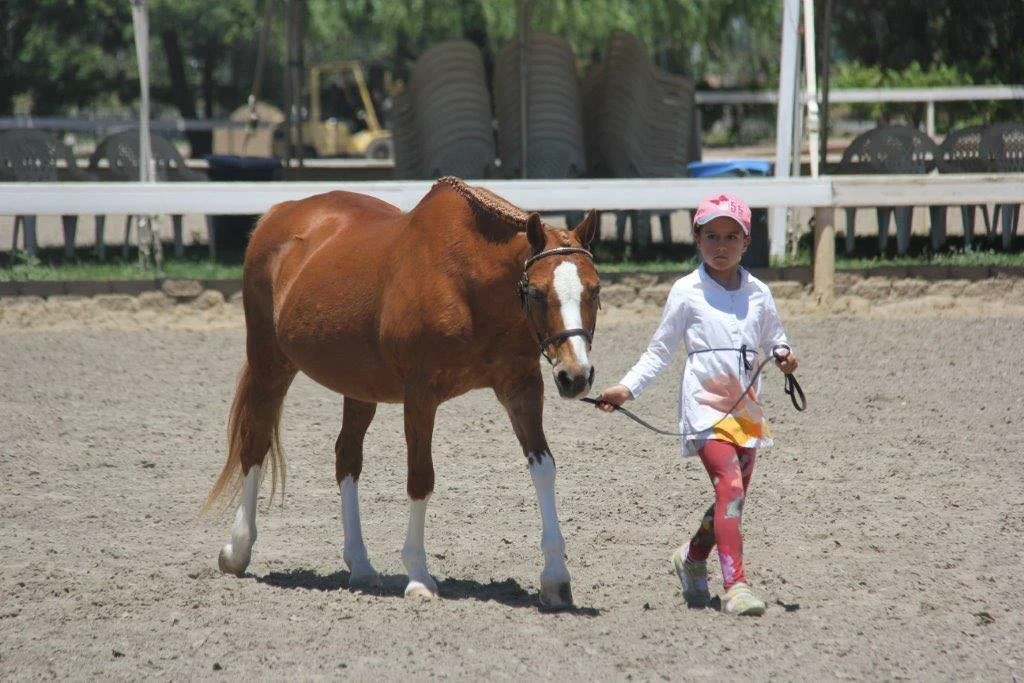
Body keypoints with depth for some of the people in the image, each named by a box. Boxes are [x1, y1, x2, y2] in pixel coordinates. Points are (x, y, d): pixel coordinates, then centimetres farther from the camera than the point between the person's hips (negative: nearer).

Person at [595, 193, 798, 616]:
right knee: (730, 486, -21)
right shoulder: (687, 292, 0)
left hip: (747, 408, 5)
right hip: (705, 406, -5)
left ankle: (693, 558, 39)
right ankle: (735, 585, -25)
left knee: (733, 499, 13)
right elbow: (660, 351, 5)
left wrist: (783, 356, -2)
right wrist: (627, 388, -6)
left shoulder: (758, 294, 9)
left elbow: (773, 341, 21)